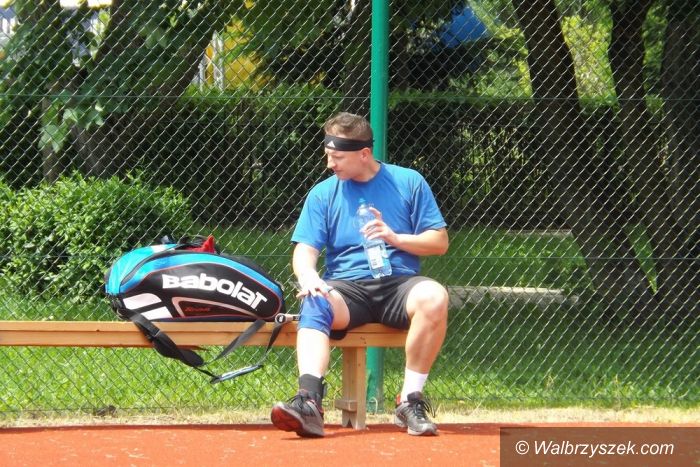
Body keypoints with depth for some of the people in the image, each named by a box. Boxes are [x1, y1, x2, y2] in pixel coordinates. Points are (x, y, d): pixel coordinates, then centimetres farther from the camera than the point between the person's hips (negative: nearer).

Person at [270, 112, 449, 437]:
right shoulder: (323, 194, 13)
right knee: (314, 304, -34)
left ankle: (410, 400, -28)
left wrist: (395, 238, -10)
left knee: (433, 297, -35)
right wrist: (308, 277, -20)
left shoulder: (408, 182, 9)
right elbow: (304, 250, 4)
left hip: (398, 285, -1)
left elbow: (439, 242, 8)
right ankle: (309, 401, -54)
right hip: (346, 287, 1)